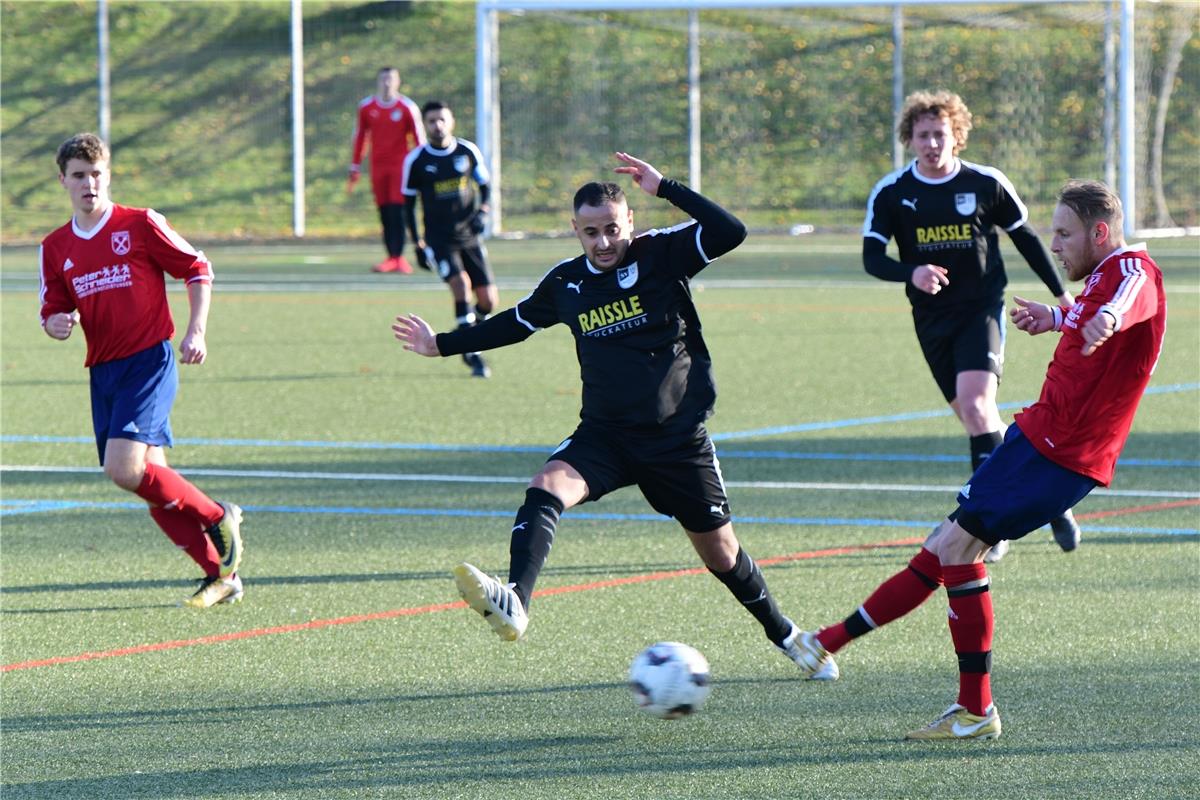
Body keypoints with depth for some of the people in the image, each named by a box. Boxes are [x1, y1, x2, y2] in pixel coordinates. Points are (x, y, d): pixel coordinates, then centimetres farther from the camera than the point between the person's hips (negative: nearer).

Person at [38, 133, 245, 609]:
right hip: (103, 372, 6)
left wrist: (196, 332, -8)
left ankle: (218, 518, -1)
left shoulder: (140, 225, -4)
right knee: (150, 479, 2)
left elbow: (198, 271, 1)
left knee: (125, 468, -22)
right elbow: (52, 311, 13)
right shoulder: (55, 248, 10)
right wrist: (55, 324, -11)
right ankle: (221, 574, 11)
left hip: (149, 360, -6)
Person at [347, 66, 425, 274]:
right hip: (378, 167, 3)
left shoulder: (408, 107, -2)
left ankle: (398, 256, -11)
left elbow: (419, 139, 0)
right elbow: (359, 138, 13)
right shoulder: (366, 107, 7)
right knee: (385, 212, 1)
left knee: (397, 210, -11)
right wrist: (355, 170, 13)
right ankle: (392, 258, 6)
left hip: (401, 164, -3)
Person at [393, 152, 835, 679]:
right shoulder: (565, 282, 3)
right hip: (604, 434, 2)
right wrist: (441, 345, 23)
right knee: (546, 488, -28)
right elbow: (516, 322, 21)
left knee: (720, 554, 8)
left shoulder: (662, 254, -8)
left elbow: (731, 233, -23)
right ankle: (513, 604, -46)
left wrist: (665, 188, -24)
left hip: (677, 437, -2)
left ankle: (785, 636, 34)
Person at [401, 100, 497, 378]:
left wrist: (482, 212, -8)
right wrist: (418, 244, 2)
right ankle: (472, 355, -15)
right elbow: (409, 204, 5)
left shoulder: (468, 151, 1)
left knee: (489, 300, -2)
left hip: (469, 235, 3)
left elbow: (485, 186, 12)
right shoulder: (416, 160, -3)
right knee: (460, 283, -24)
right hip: (439, 238, -3)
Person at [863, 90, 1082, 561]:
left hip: (982, 309, -3)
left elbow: (1025, 238, 9)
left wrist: (1060, 293, 13)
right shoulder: (891, 193, -2)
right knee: (975, 416, 7)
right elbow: (872, 257, -7)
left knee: (975, 402, -22)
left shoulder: (987, 184, -4)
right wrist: (912, 273, -28)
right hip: (932, 320, 3)